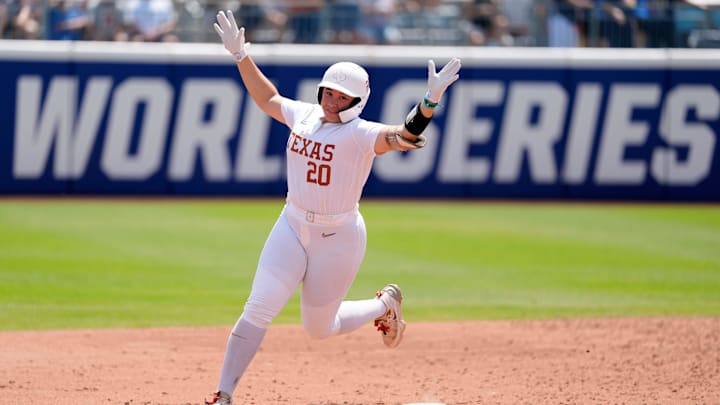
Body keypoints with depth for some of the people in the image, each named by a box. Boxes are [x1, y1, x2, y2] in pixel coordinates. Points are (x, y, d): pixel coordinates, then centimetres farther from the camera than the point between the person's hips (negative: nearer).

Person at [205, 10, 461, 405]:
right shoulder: (304, 115, 1)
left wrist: (430, 100, -50)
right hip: (292, 228, 4)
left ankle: (385, 305, 39)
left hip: (339, 238, -4)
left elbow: (405, 136, -35)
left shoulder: (363, 134, -16)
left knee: (319, 328, 10)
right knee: (258, 310, -10)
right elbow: (267, 98, 21)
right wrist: (241, 55, 18)